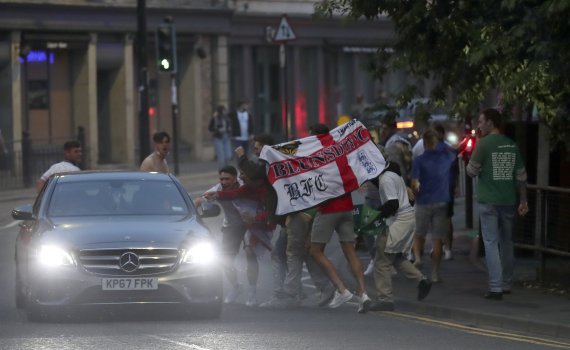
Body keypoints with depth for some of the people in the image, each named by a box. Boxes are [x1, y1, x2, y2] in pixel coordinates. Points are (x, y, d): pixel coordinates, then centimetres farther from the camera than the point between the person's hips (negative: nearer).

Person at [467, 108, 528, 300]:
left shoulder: (484, 144, -10)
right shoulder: (511, 145, 7)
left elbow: (472, 171, -6)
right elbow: (521, 176, 10)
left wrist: (471, 160, 14)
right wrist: (523, 201, 15)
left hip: (489, 201, -5)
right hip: (508, 201, 5)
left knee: (491, 243, -4)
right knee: (507, 242, 16)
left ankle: (496, 287, -10)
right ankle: (506, 284, 23)